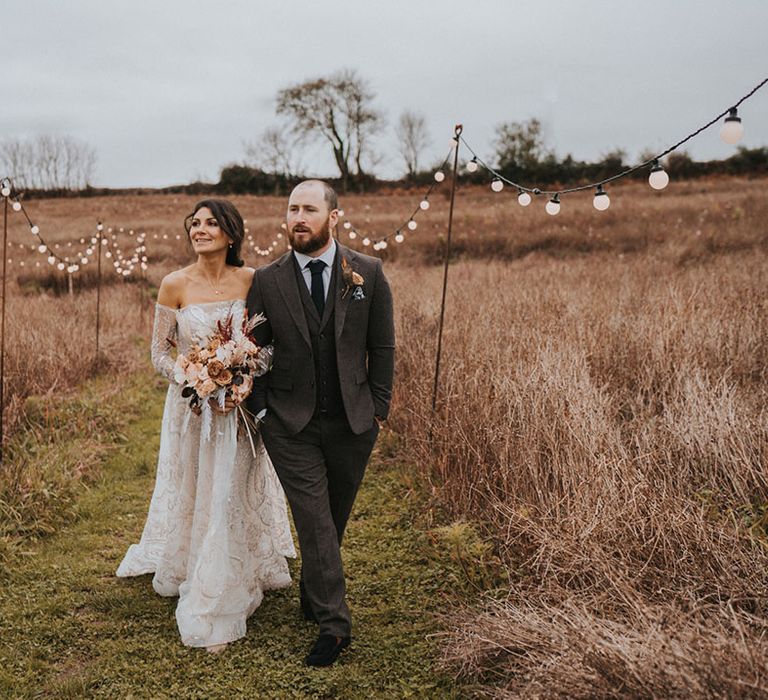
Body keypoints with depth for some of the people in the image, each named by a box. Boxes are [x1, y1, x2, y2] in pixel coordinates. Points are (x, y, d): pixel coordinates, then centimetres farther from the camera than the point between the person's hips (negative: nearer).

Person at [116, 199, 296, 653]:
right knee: (194, 496, 12)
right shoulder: (175, 285, -8)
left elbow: (268, 341, 3)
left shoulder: (251, 280, -5)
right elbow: (160, 353, -3)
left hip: (241, 407, 1)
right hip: (192, 406, 0)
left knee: (235, 495, 8)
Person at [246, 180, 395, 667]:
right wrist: (259, 412, 0)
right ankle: (333, 623, 6)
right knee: (315, 521, -4)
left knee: (334, 519, 16)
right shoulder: (267, 281, -2)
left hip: (352, 422, 1)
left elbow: (382, 347, 2)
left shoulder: (368, 273, -2)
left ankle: (313, 595, 38)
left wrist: (378, 408, 1)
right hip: (291, 425, -1)